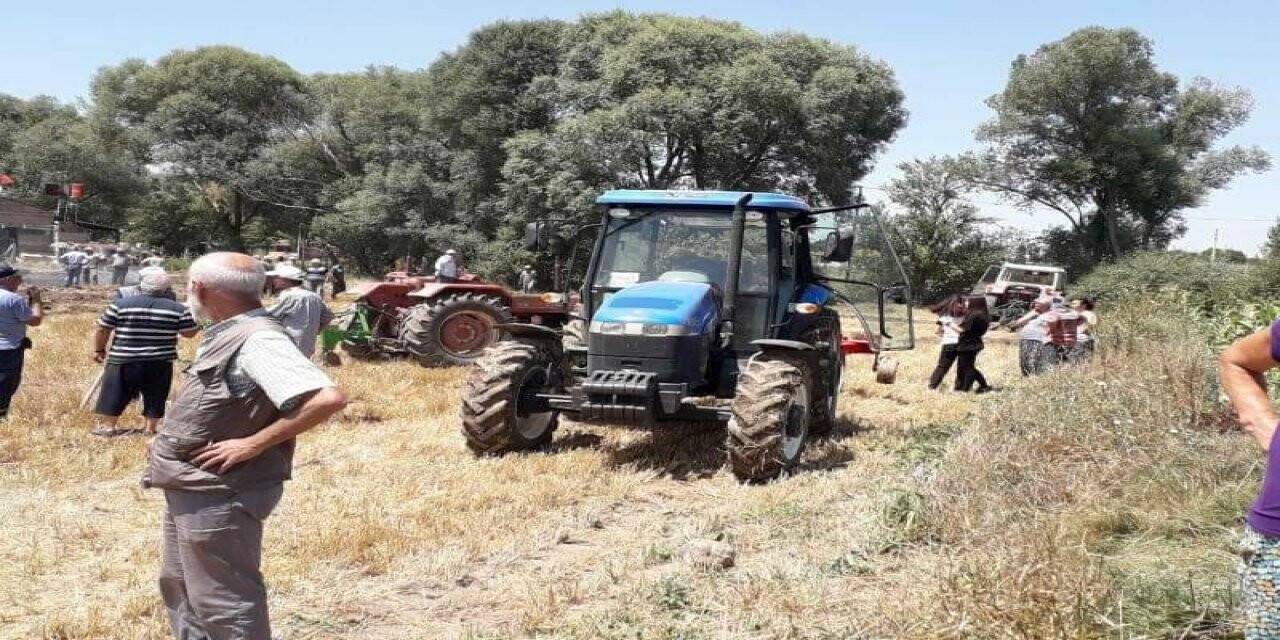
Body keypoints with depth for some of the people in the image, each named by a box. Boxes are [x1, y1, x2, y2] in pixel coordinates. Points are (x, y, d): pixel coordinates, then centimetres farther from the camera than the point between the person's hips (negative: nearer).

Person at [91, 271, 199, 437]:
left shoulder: (120, 305, -1)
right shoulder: (178, 309, -2)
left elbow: (102, 330, 3)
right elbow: (189, 332, 6)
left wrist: (99, 350, 17)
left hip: (124, 360, 0)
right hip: (160, 363, 0)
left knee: (114, 394, 13)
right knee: (154, 398, 13)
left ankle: (107, 427, 19)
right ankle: (150, 429, 17)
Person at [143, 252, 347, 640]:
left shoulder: (258, 340, -23)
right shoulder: (230, 334, 8)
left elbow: (329, 399, -35)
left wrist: (254, 444, -27)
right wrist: (170, 443, 11)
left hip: (217, 495, -10)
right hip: (189, 489, 10)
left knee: (223, 601, 0)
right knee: (179, 587, 23)